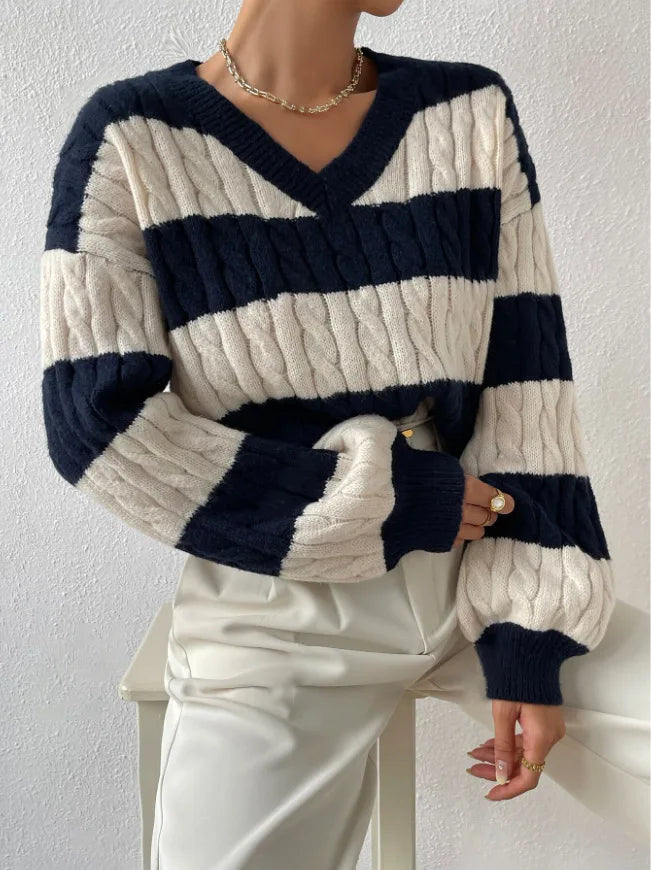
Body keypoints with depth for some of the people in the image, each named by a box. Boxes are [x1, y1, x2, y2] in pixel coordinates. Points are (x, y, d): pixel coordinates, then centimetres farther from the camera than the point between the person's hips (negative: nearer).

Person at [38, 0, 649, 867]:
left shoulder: (472, 112, 2)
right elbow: (98, 421, -14)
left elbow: (526, 378, -1)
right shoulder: (133, 138, -8)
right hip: (277, 628, -2)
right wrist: (386, 503, -14)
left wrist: (527, 629, -8)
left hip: (478, 579, 3)